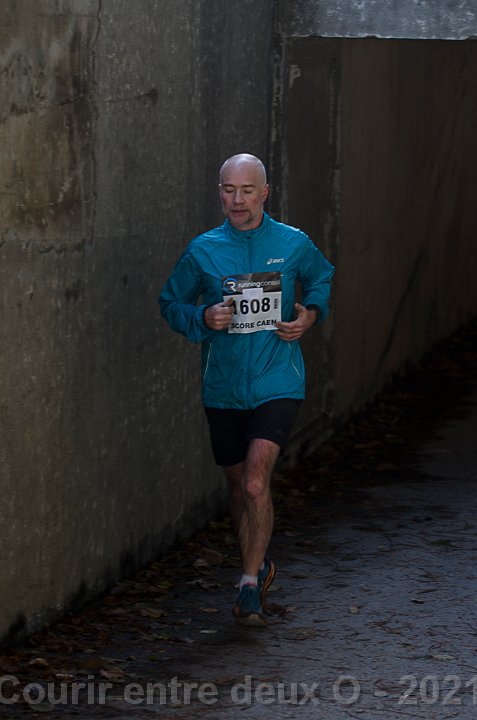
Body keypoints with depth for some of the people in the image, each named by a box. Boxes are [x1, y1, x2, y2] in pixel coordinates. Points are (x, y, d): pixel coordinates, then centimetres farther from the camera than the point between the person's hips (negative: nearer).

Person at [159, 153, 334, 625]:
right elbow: (171, 303, 9)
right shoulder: (203, 251, -1)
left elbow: (321, 277, 20)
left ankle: (249, 583, -5)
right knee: (239, 488, 14)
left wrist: (311, 314, 0)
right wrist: (203, 318, -12)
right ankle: (258, 566, 37)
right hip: (223, 388, 2)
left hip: (277, 385, -2)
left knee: (255, 483, -17)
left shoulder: (293, 245, -1)